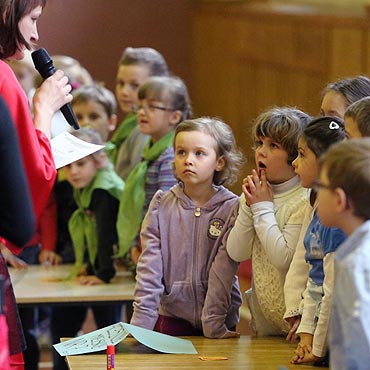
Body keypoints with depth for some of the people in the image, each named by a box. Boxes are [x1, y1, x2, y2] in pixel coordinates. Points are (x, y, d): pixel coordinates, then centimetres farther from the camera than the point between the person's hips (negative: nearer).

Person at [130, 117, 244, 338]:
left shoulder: (232, 209, -4)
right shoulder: (161, 206, 3)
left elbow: (223, 271, -9)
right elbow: (149, 267, -1)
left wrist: (213, 326, -15)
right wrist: (141, 324, -8)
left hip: (219, 323, -1)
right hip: (171, 320, 2)